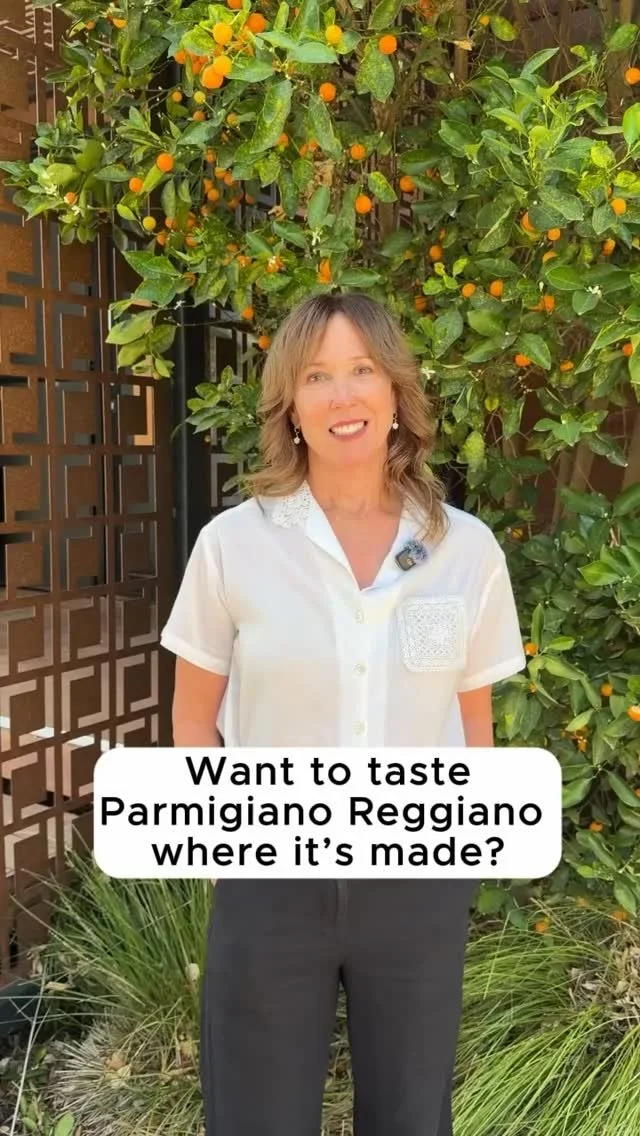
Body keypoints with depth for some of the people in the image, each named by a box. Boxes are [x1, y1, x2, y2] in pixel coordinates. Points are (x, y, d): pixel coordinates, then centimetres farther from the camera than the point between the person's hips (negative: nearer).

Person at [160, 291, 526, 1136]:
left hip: (418, 882, 2)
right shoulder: (234, 543, -9)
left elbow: (473, 722, 5)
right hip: (272, 881, -1)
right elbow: (194, 720, 1)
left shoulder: (468, 549, -5)